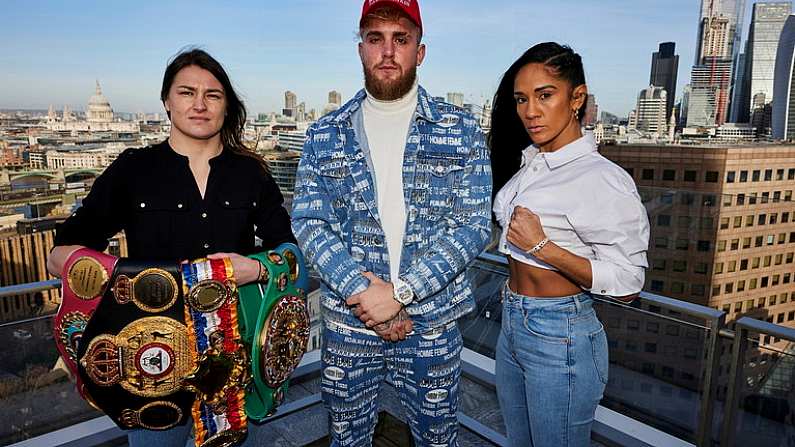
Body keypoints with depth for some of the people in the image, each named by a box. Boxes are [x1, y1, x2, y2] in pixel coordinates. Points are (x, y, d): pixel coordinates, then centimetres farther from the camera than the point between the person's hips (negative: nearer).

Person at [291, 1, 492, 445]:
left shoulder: (461, 130, -3)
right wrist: (361, 290, -18)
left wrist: (399, 292, -18)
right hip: (347, 321, 1)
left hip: (433, 321, 0)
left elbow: (473, 224, -9)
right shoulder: (325, 135, 1)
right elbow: (308, 222, -5)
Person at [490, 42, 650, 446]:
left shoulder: (603, 180, -20)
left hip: (559, 337, -8)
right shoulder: (528, 162, 6)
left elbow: (627, 284, -19)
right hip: (512, 323, 8)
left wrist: (542, 246, -25)